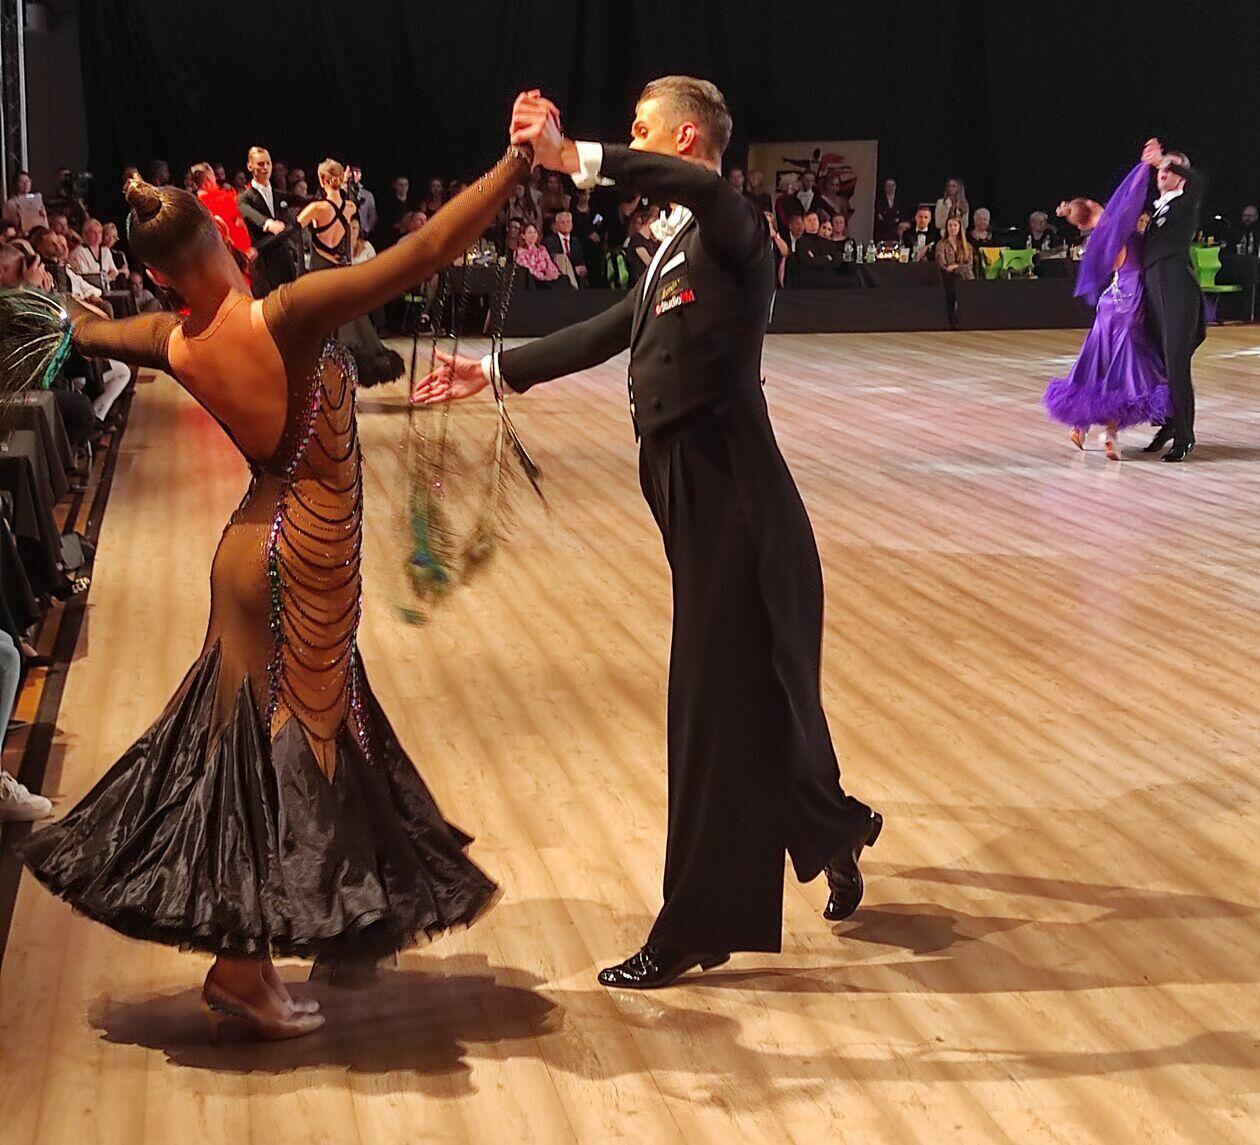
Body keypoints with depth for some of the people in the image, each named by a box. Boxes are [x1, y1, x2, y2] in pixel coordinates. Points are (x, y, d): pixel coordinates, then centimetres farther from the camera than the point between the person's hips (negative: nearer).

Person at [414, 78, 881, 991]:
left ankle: (696, 930, 10)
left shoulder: (731, 232, -11)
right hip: (700, 496, 9)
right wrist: (495, 372, 26)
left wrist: (579, 159, -43)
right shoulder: (677, 248, 15)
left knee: (721, 707, 0)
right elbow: (607, 335, 24)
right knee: (764, 693, 20)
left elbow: (707, 189, -35)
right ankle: (834, 833, 41)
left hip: (733, 499, -9)